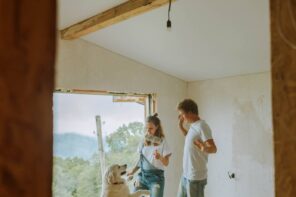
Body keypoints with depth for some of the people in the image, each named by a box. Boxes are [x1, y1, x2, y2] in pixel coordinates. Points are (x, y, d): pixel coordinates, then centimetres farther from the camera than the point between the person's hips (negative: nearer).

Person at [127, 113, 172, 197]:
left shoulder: (162, 142, -5)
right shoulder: (144, 141, 6)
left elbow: (166, 163, -8)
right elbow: (141, 159, 13)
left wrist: (160, 157, -28)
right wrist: (133, 171, 1)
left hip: (156, 176, -4)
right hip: (142, 175, 4)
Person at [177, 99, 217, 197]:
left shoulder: (202, 126, -19)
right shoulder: (193, 126, 9)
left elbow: (213, 148, -25)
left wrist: (204, 148, -46)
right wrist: (181, 126, 19)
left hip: (196, 177, -9)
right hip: (186, 175, 10)